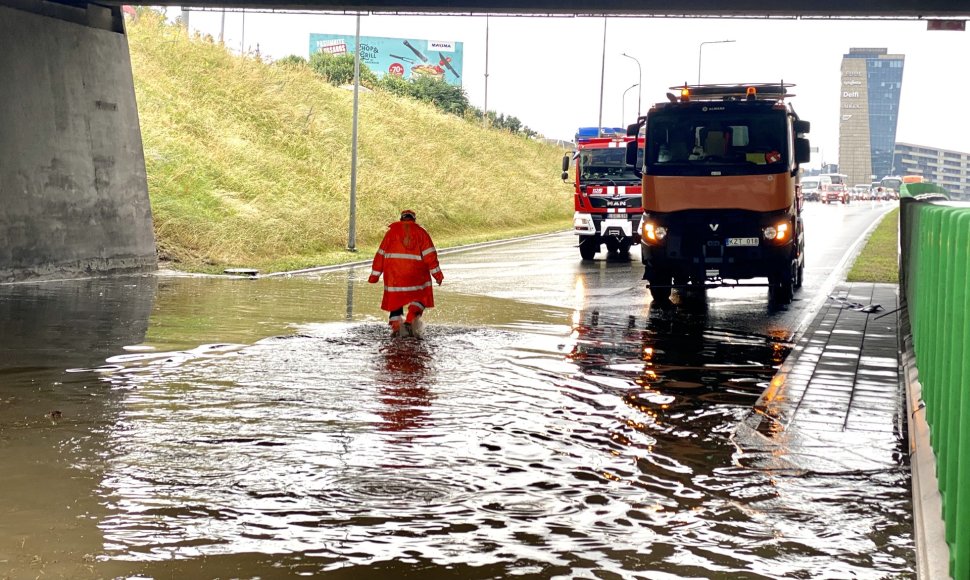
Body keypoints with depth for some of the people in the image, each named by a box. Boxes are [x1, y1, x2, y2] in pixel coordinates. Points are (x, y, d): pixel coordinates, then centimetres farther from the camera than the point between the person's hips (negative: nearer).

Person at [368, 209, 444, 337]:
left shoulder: (392, 231, 9)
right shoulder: (421, 232, 6)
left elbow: (381, 253, 6)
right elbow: (429, 254, -3)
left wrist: (375, 274, 9)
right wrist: (437, 273, -1)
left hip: (393, 272, 1)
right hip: (415, 273, -1)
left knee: (395, 298, 13)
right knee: (420, 298, 11)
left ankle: (395, 328, 4)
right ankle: (409, 322, -10)